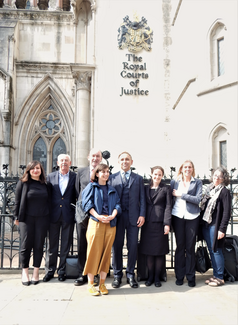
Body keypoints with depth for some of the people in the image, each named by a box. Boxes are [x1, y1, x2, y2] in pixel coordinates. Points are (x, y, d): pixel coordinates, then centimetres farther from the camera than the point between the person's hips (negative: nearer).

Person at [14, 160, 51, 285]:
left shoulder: (46, 184, 6)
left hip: (42, 219, 2)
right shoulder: (23, 183, 1)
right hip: (26, 218, -1)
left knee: (39, 246, 6)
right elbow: (17, 201, 3)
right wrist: (17, 217, 2)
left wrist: (48, 217, 7)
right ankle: (25, 272, 18)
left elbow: (49, 201, 9)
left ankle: (36, 272, 18)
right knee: (26, 246, 3)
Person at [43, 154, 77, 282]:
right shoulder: (50, 176, 8)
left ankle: (62, 270, 20)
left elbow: (78, 196, -1)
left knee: (66, 245, 7)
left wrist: (76, 212, -9)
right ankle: (50, 270, 20)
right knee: (52, 244, 8)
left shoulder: (75, 177, 1)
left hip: (68, 216, -1)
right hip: (54, 215, 1)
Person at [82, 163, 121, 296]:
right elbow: (87, 203, -4)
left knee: (106, 253, 4)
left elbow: (117, 204, 10)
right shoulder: (91, 187, 7)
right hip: (95, 223, -4)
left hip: (110, 224, 4)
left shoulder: (112, 190, 19)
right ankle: (90, 283, 6)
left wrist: (112, 215, -10)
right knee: (94, 252, -4)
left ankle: (102, 283, 13)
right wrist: (98, 216, -15)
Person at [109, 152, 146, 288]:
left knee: (133, 246, 4)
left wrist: (142, 215, -4)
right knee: (117, 245, 6)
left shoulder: (138, 178, 11)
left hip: (133, 216, 1)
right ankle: (117, 274, 20)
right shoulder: (112, 178, 9)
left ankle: (130, 274, 18)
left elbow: (142, 198, 7)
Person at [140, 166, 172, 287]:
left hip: (160, 223, -2)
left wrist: (167, 223, -9)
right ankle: (150, 276, 18)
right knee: (148, 250, 6)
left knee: (160, 250, 2)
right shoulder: (146, 188, 12)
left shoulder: (166, 189, 3)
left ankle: (157, 277, 15)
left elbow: (168, 206, -2)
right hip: (148, 223, 3)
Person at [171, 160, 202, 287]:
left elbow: (198, 199, -7)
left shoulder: (197, 182, 5)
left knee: (190, 247, 3)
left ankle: (191, 277, 15)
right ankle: (179, 276, 16)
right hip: (178, 217, 1)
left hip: (192, 218, -1)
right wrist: (168, 219, 2)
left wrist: (181, 195, -10)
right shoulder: (174, 182, 9)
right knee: (180, 247, 5)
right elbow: (170, 199, 9)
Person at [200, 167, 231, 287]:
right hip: (206, 224, 7)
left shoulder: (224, 192, -8)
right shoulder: (209, 189, 12)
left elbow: (227, 212, -12)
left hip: (215, 226, -7)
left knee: (216, 250, 0)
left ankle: (220, 278, 13)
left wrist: (222, 229, -16)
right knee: (211, 250, 13)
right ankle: (215, 275, 25)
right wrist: (202, 222, 8)